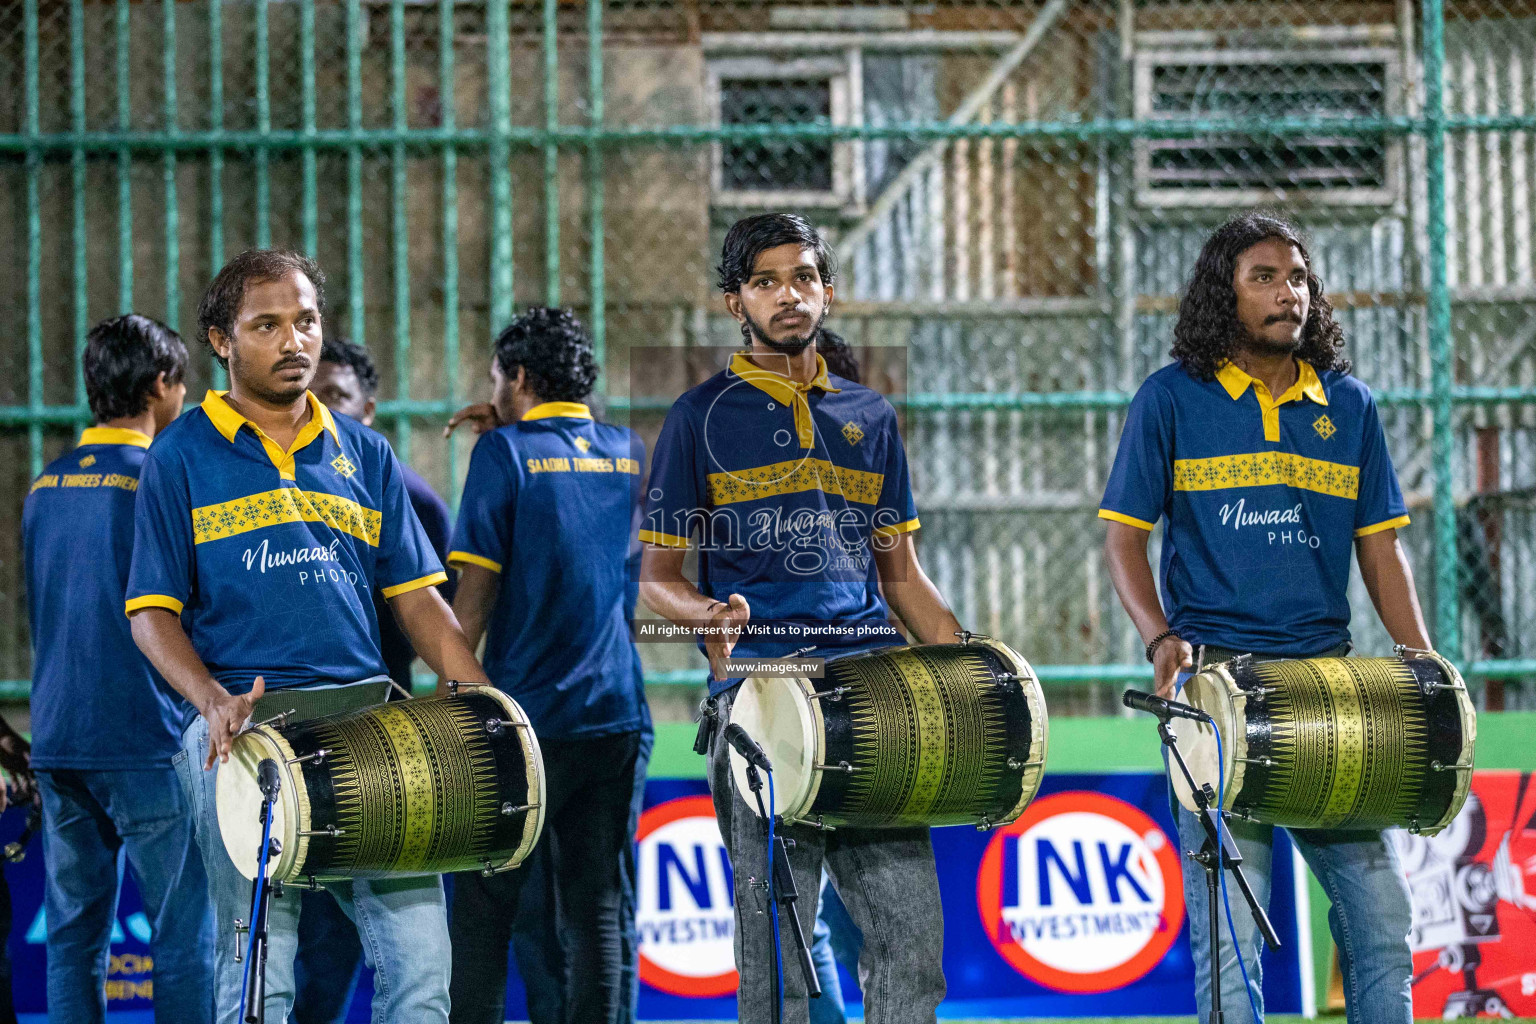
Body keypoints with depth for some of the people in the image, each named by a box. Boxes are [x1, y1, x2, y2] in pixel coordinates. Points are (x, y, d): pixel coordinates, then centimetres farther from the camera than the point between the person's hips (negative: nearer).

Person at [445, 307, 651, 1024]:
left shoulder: (506, 452, -5)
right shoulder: (629, 452, 11)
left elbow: (475, 593, -9)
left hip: (526, 713, -5)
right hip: (617, 715, 5)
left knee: (483, 904, 1)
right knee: (598, 908, 5)